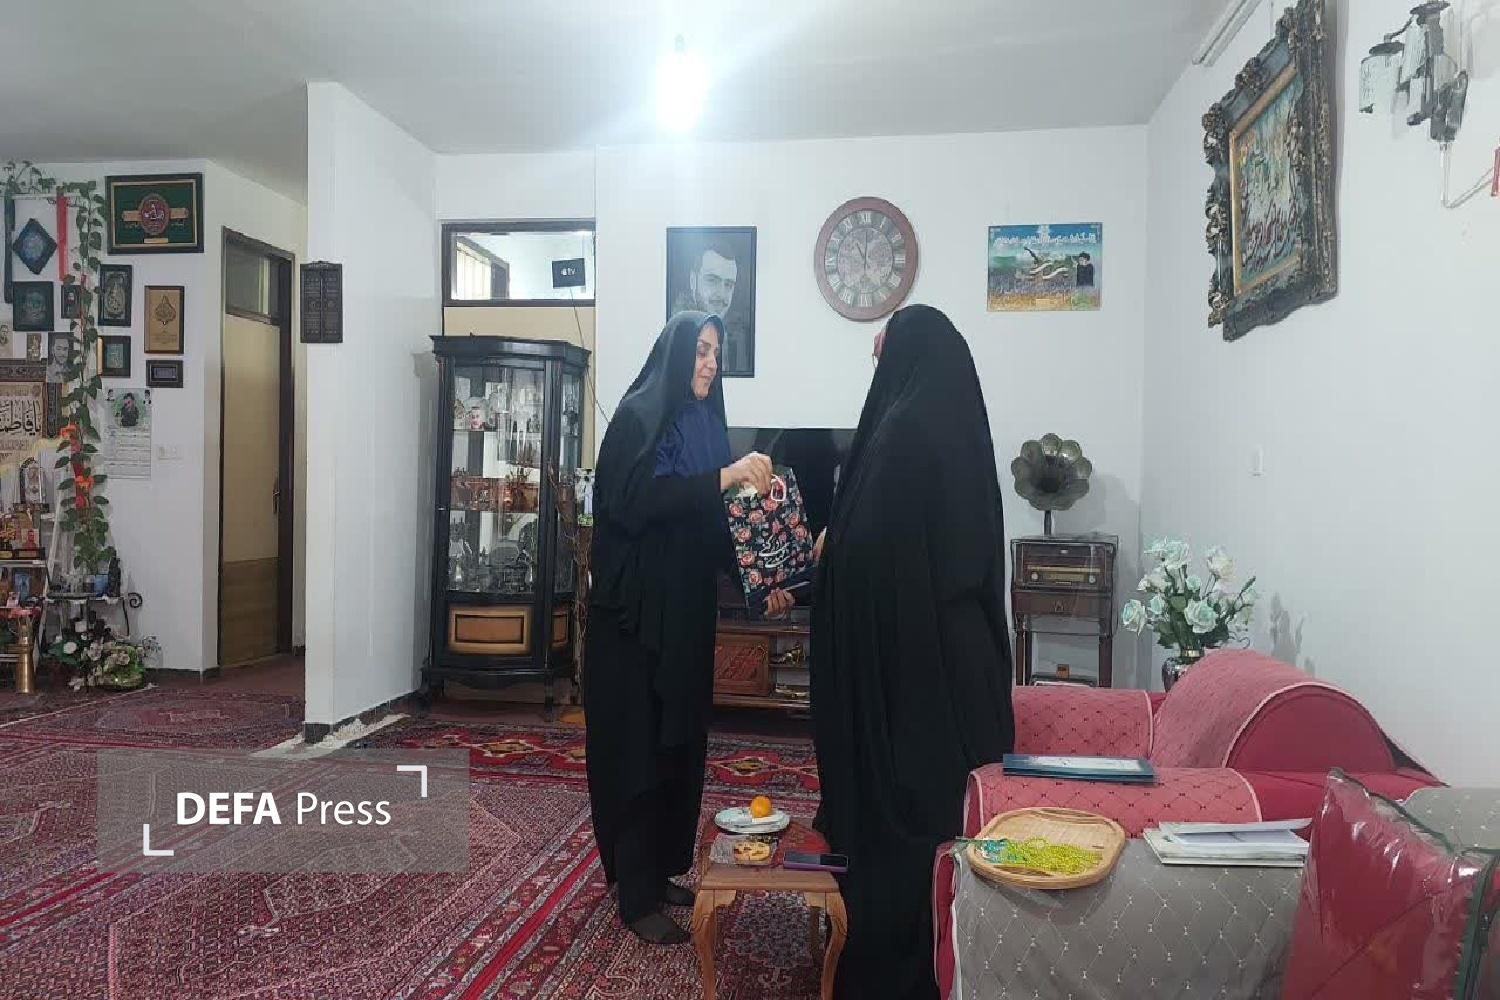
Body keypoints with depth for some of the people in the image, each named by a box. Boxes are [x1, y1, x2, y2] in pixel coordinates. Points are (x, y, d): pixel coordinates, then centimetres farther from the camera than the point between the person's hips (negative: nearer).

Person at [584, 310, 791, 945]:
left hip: (687, 612, 8)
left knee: (680, 743, 13)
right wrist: (723, 477, -25)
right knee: (638, 746, -1)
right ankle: (636, 898, 11)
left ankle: (661, 872, 28)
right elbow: (636, 500, -24)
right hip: (636, 613, -8)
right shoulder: (638, 415, -8)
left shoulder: (703, 422, 13)